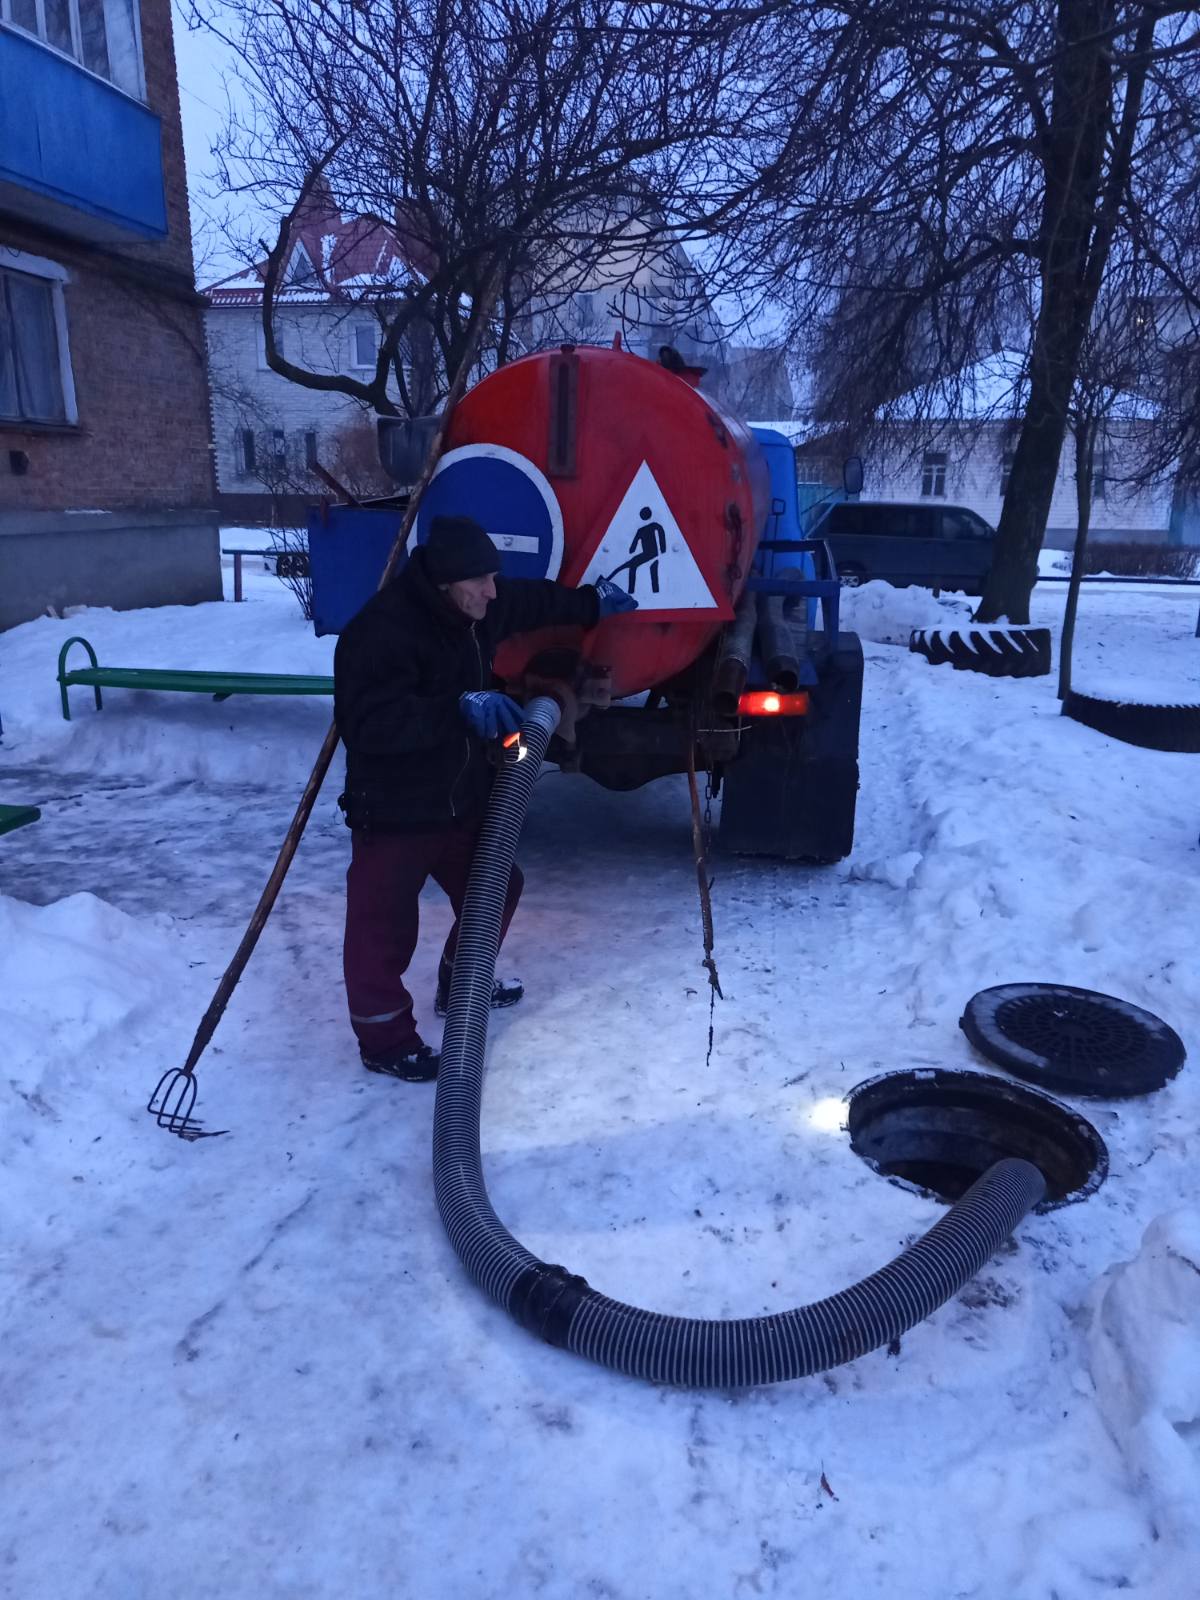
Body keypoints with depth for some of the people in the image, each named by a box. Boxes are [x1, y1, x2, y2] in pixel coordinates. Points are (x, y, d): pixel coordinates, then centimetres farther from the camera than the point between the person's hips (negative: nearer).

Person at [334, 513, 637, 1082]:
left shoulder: (475, 607, -1)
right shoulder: (380, 632, -27)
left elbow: (532, 602, 21)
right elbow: (374, 724, -36)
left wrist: (590, 602, 28)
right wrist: (460, 708, -42)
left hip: (463, 798, 9)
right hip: (394, 812, -8)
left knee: (494, 890, 22)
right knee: (384, 928, 2)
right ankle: (383, 1040, 21)